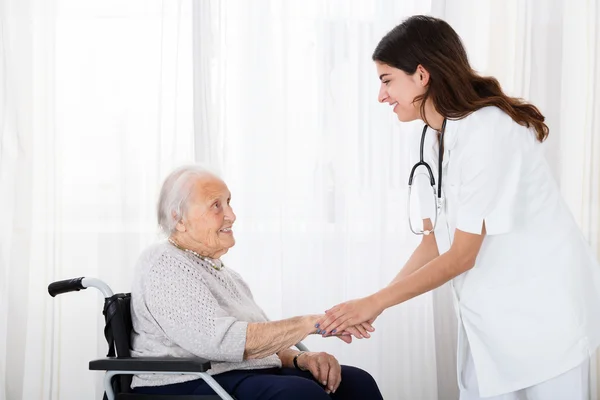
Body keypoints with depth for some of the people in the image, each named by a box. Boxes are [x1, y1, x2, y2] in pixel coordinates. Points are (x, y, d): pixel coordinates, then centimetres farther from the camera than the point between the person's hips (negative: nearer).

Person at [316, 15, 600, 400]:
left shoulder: (488, 132, -23)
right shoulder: (434, 137, 4)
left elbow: (461, 256, -21)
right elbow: (434, 240, 4)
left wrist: (374, 303, -16)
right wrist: (372, 305, -5)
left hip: (544, 306, -7)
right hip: (488, 308, 8)